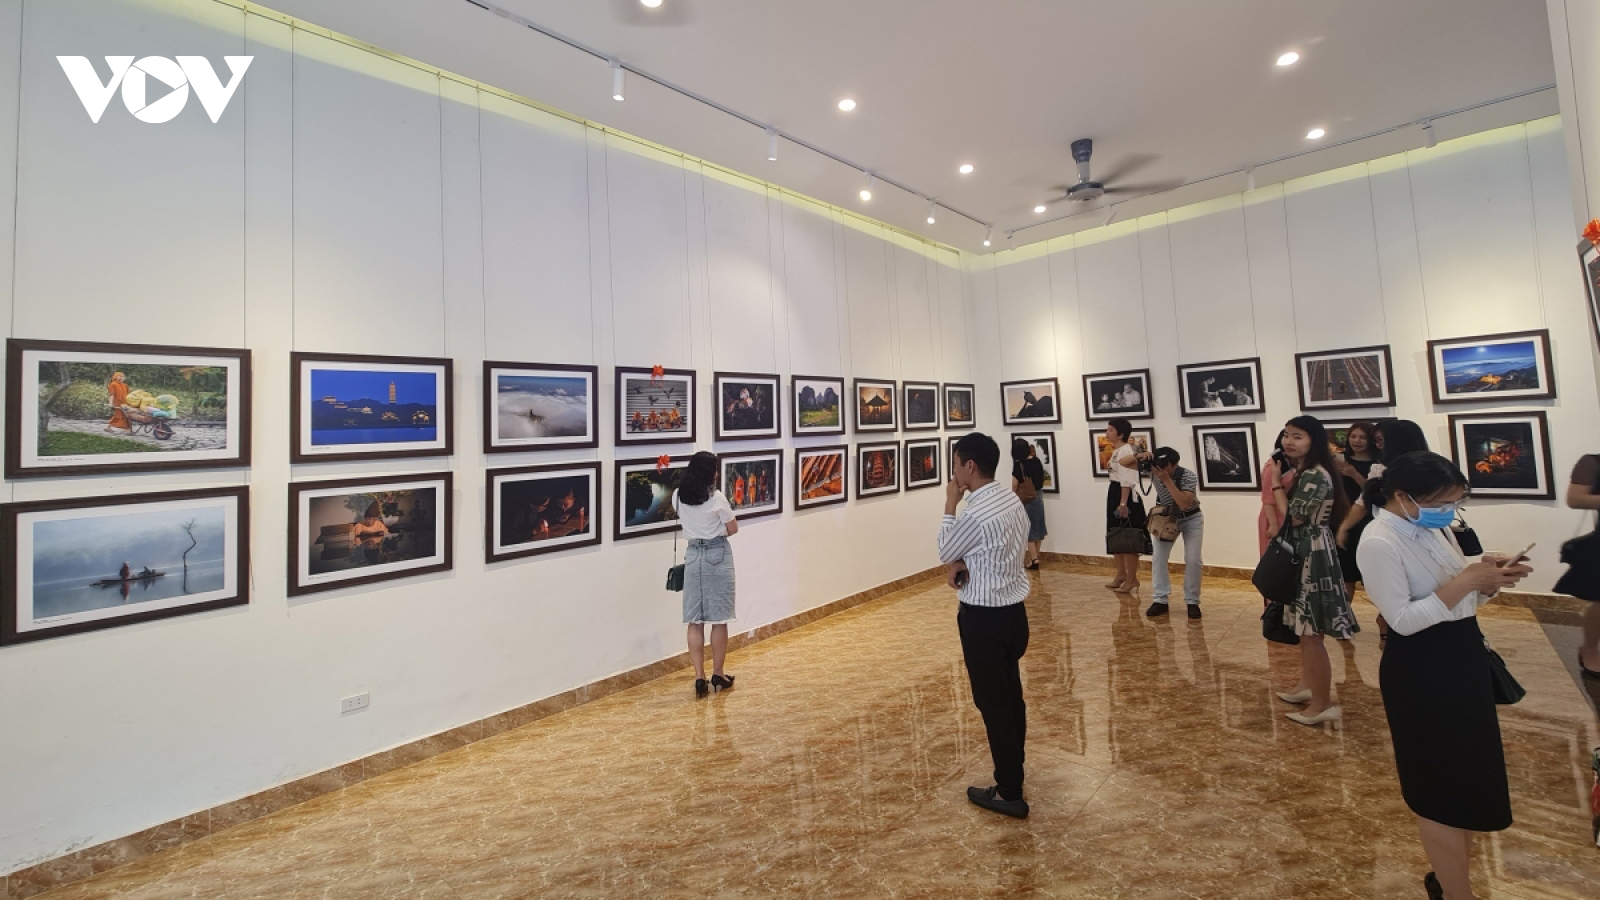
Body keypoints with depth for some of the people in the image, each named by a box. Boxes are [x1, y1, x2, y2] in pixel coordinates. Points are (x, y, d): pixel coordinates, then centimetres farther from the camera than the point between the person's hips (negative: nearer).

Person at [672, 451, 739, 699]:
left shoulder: (678, 497, 1)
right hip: (718, 556, -4)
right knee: (719, 619, 6)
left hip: (693, 555, 4)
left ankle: (700, 678, 10)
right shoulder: (716, 497, -13)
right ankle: (718, 675, 17)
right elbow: (733, 528, -4)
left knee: (695, 620, 7)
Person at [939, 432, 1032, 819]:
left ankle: (1009, 793, 21)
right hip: (1014, 611, 9)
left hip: (985, 619, -9)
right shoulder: (1012, 499, 3)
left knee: (992, 703, 6)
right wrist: (963, 564, -4)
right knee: (1011, 696, 22)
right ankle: (1013, 769, 40)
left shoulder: (976, 514, -25)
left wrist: (950, 504, -4)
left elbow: (944, 551, -7)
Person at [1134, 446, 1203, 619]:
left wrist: (1167, 480, -44)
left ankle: (1192, 602, 2)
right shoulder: (1155, 469, -21)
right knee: (1159, 557, -7)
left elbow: (1184, 504, -40)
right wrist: (1141, 455, -38)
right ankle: (1160, 600, -1)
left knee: (1193, 560, -12)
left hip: (1191, 519, -3)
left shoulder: (1189, 477, -30)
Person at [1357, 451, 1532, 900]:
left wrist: (1487, 577, -9)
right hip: (1421, 674, -9)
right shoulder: (1379, 543, -22)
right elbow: (1403, 620, -23)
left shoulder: (1435, 527, 5)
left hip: (1464, 660, 9)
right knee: (1443, 787, 6)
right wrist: (1465, 580, -24)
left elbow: (1463, 599, 10)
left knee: (1467, 779, 20)